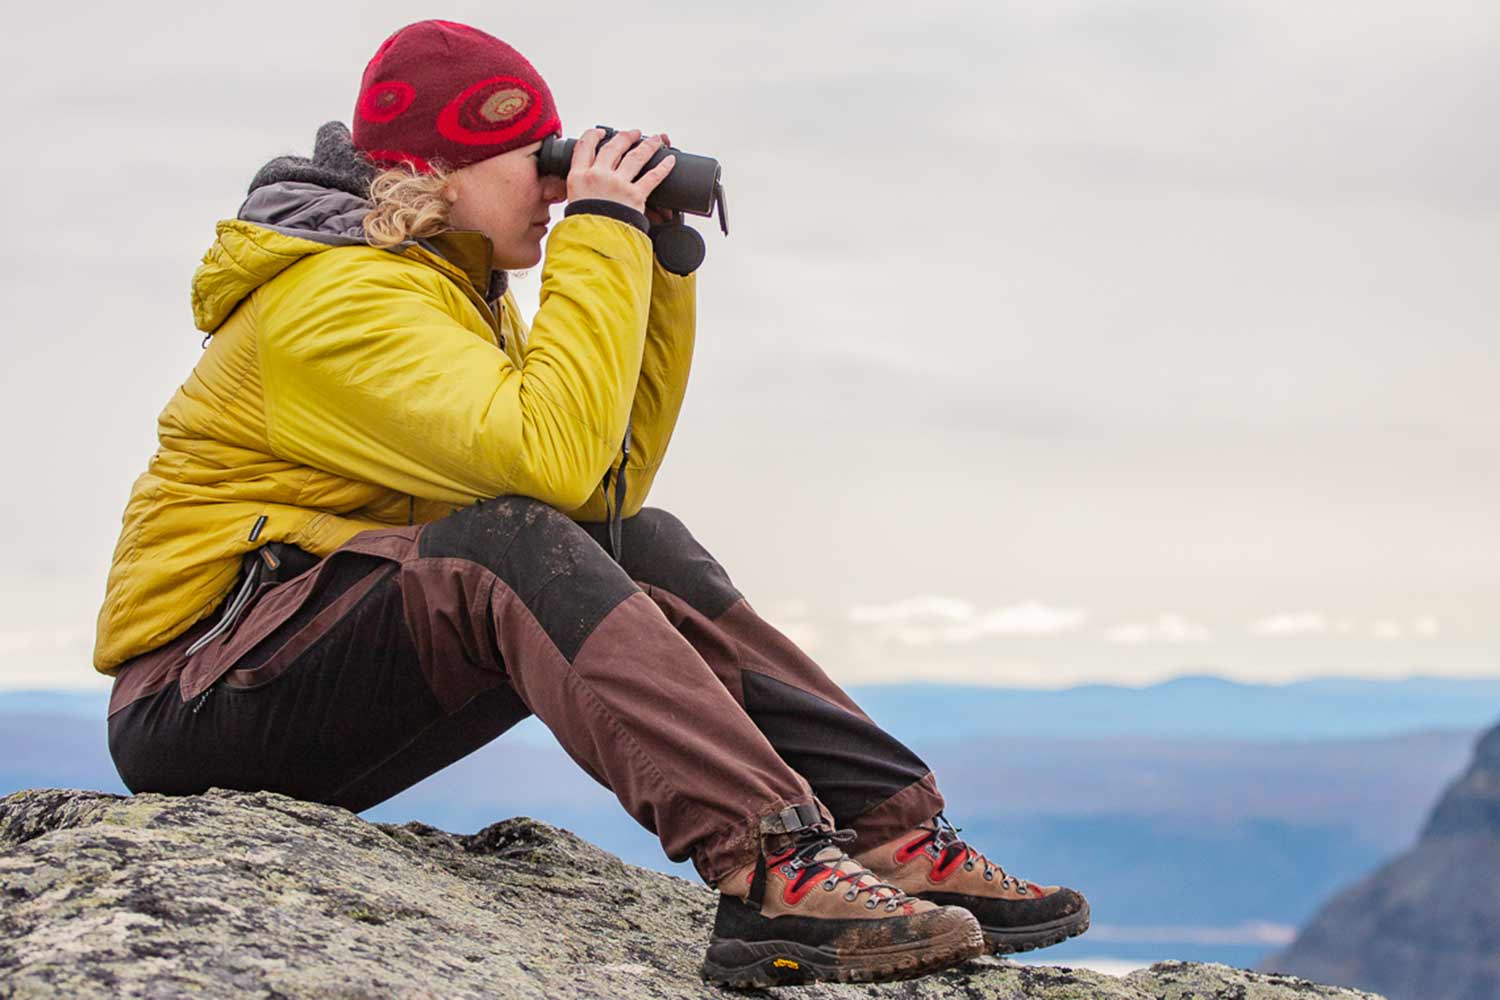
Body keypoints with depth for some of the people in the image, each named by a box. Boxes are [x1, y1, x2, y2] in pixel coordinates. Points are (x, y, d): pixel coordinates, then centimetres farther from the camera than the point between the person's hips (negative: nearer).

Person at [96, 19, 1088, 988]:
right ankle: (771, 871, -42)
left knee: (643, 549, -3)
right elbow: (551, 456, -32)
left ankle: (892, 831, -11)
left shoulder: (456, 287, 13)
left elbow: (613, 478, 11)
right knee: (509, 544, -31)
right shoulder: (342, 297, -17)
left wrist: (660, 267, 4)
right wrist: (601, 235, -21)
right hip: (200, 694, -9)